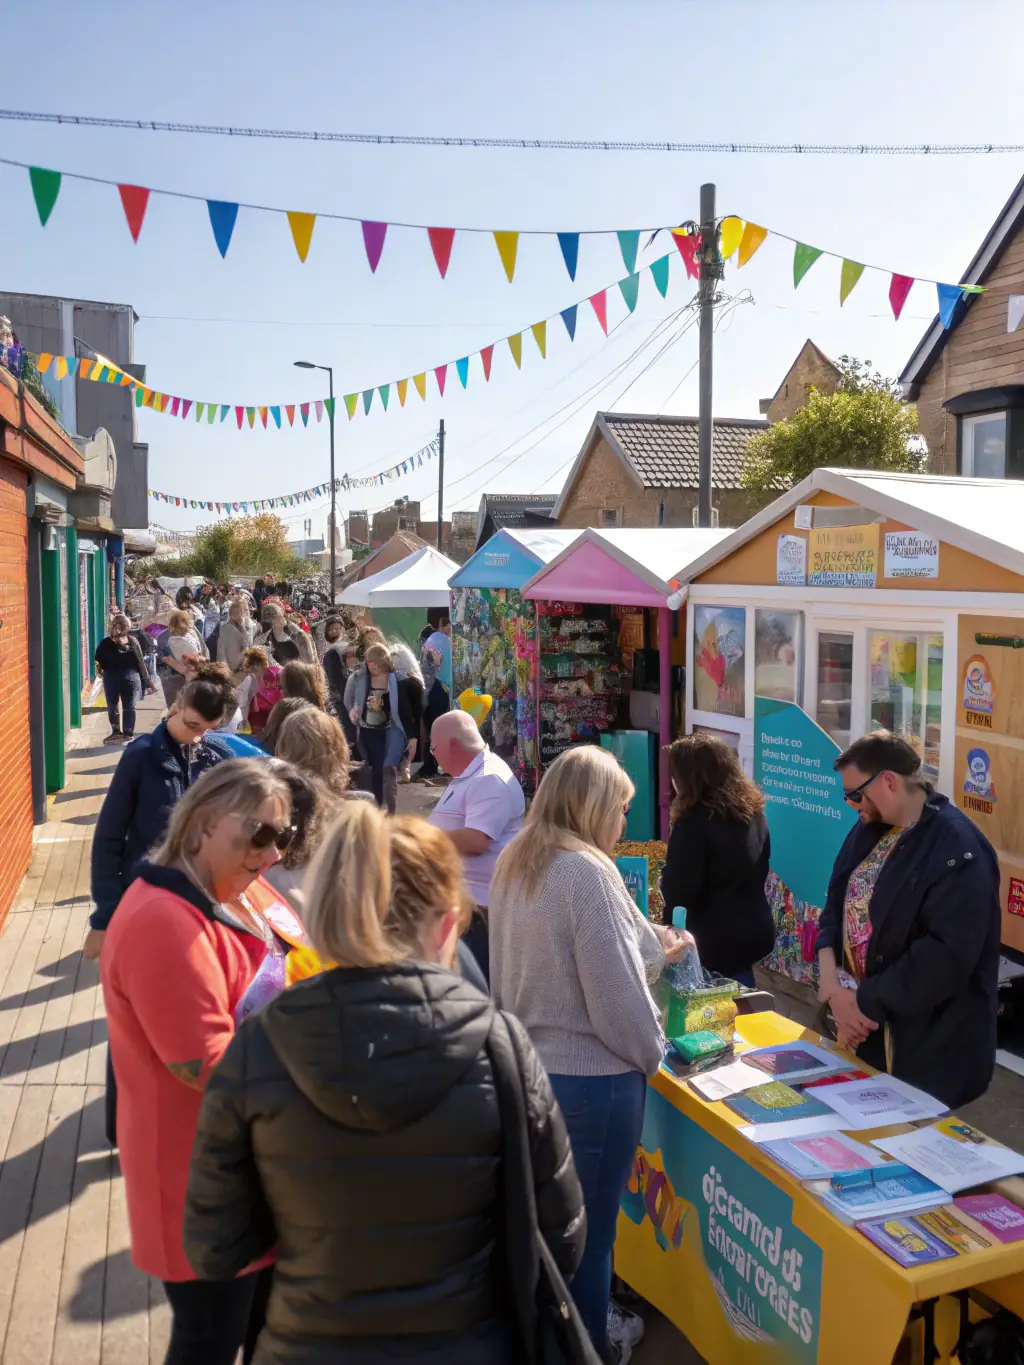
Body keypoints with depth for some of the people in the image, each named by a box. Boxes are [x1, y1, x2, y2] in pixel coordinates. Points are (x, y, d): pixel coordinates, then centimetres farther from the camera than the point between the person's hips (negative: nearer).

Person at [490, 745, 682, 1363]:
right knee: (588, 1224, 12)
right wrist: (651, 1053, -5)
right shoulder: (586, 871, -25)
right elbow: (615, 994, -24)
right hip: (591, 1077, -8)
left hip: (529, 1063, 8)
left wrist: (654, 949, 19)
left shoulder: (514, 864, 3)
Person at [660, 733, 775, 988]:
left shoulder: (694, 823, -21)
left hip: (714, 942, -8)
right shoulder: (752, 812, 4)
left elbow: (678, 892, -20)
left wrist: (665, 880, 1)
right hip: (753, 931, 8)